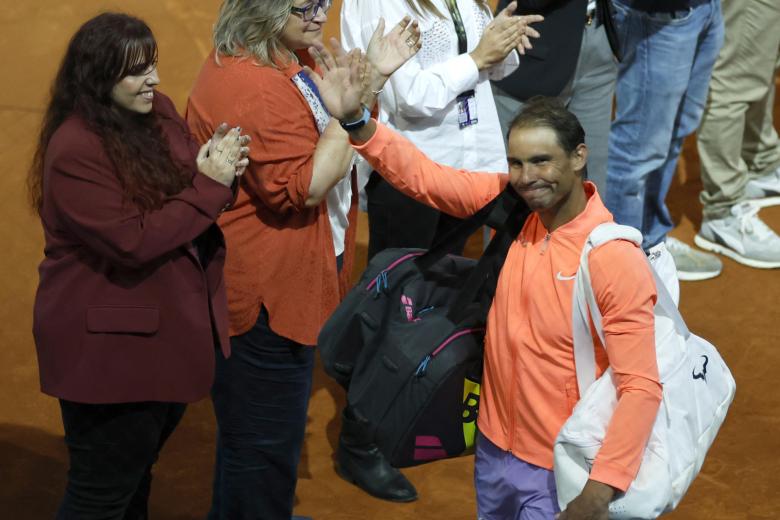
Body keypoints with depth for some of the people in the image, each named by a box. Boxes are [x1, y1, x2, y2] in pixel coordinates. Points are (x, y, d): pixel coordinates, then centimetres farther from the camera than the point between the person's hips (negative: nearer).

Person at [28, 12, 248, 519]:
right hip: (110, 344, -8)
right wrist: (209, 185, -23)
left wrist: (217, 166, -12)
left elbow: (181, 190, 11)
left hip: (169, 329, 8)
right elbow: (134, 242, -26)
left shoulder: (158, 111, 2)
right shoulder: (75, 151, -23)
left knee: (137, 472, 24)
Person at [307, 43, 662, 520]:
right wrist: (354, 121, -22)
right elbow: (422, 176, -5)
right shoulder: (506, 201, -6)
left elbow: (642, 387, -24)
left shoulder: (618, 262, -23)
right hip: (495, 448, 6)